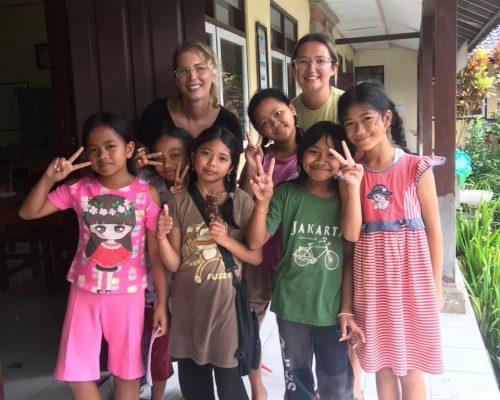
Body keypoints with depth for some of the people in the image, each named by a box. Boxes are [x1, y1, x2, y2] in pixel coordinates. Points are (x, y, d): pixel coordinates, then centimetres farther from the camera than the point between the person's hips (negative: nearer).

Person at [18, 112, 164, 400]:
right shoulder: (79, 188, -6)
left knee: (127, 373, 14)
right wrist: (49, 178, -19)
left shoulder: (147, 193, -12)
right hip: (85, 292, 2)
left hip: (128, 294, -2)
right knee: (75, 374, 12)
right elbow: (28, 213, -3)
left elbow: (156, 251, -7)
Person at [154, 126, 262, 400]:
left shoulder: (241, 201, -6)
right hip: (188, 303, 3)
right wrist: (161, 236, -20)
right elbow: (173, 264, -3)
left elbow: (257, 256, -4)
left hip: (226, 302, -2)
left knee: (228, 377, 8)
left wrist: (226, 240, -18)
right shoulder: (179, 203, -1)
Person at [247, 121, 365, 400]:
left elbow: (350, 258, -5)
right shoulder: (287, 194, -7)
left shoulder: (347, 198, -3)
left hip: (333, 309, 0)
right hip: (291, 307, 0)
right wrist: (262, 202, -22)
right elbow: (255, 243, -11)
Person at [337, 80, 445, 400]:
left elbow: (433, 230, -1)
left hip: (410, 277, -2)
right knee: (381, 363, 16)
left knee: (410, 365, 11)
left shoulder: (417, 169, -7)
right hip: (371, 281, 3)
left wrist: (435, 287, 2)